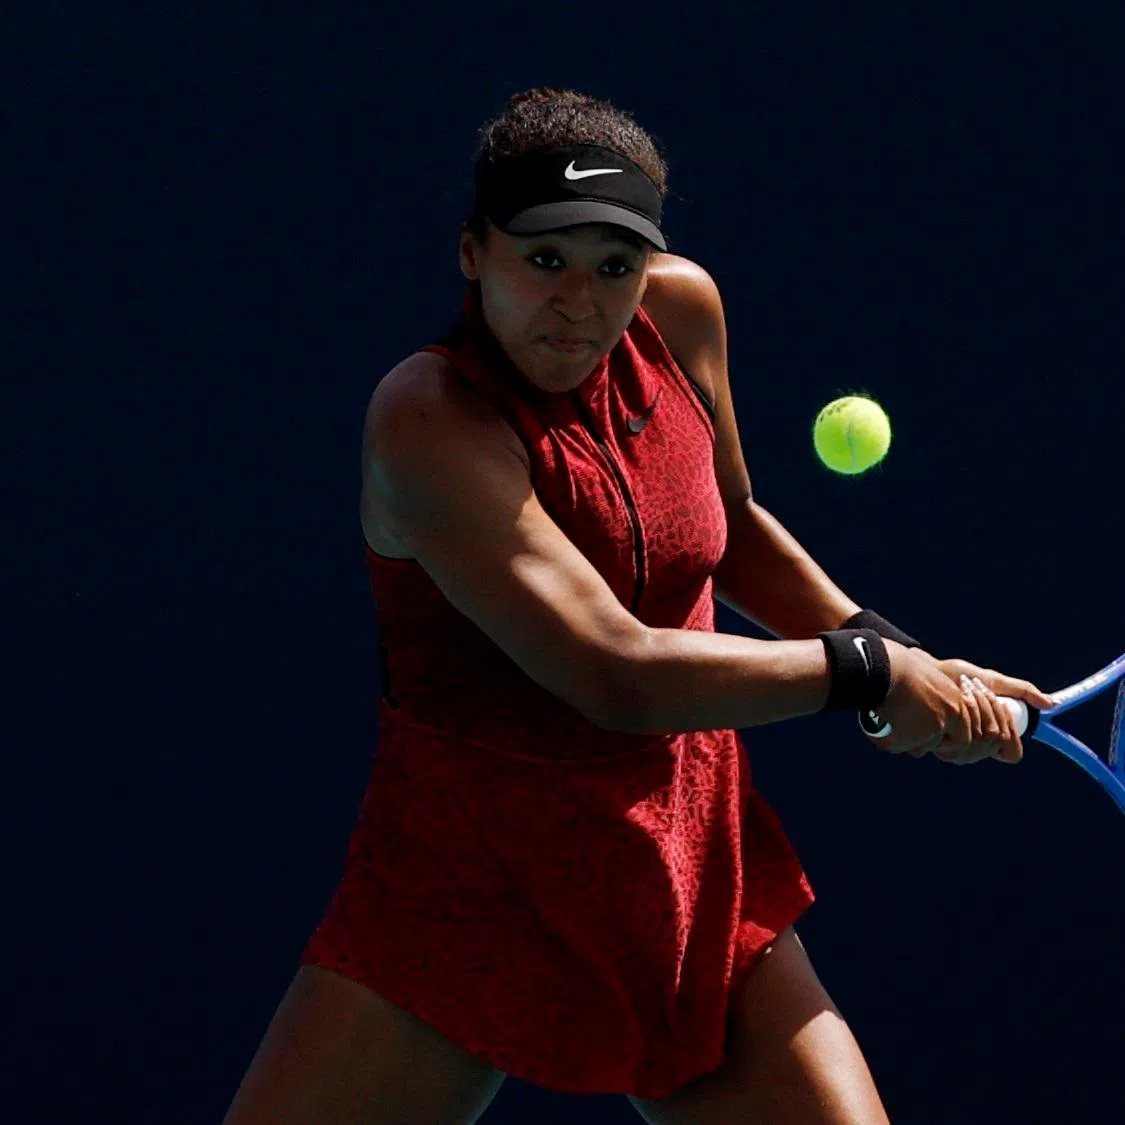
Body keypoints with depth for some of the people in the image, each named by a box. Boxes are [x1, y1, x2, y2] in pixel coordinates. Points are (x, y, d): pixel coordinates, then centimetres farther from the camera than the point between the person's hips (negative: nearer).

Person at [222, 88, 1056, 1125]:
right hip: (462, 882, -4)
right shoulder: (429, 418, -21)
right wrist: (863, 671, -18)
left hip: (693, 869, 5)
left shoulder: (682, 310, -2)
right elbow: (614, 674, -28)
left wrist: (886, 644, 4)